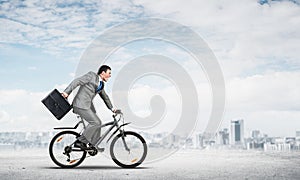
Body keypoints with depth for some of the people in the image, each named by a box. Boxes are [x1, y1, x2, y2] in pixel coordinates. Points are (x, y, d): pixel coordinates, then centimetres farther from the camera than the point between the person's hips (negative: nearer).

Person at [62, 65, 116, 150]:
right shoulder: (92, 75, -6)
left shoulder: (101, 84, 19)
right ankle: (80, 141, -9)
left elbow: (105, 96, 32)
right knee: (95, 122, -16)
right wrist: (66, 92, -18)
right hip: (81, 104, -9)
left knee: (97, 123, 5)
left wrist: (111, 108, 33)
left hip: (88, 105, 9)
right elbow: (77, 81, -11)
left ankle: (92, 145, 14)